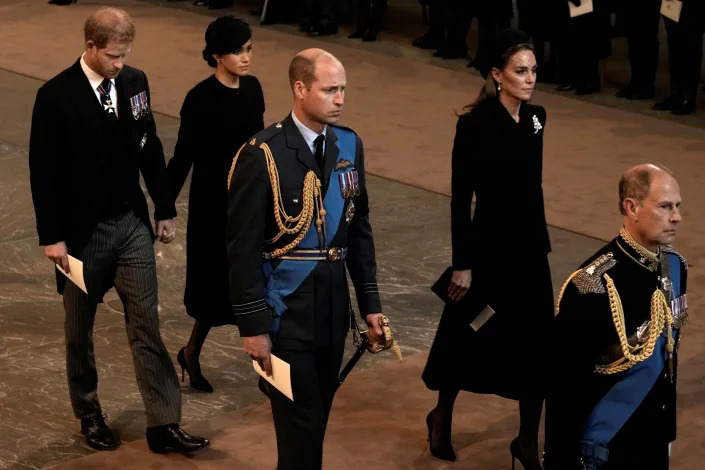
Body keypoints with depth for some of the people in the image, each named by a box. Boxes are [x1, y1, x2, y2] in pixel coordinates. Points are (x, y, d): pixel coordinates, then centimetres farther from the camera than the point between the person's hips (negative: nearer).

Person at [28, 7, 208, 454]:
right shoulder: (56, 96, -15)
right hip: (83, 230, -3)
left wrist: (165, 209, 10)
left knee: (147, 324, 3)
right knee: (80, 329, 13)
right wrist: (52, 236, -12)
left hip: (132, 223, 4)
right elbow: (43, 171, -12)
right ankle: (89, 414, 30)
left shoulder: (134, 81, -1)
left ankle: (164, 424, 6)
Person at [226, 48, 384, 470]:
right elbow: (244, 248, -12)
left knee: (317, 419, 14)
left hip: (333, 308, 6)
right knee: (302, 425, -4)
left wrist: (370, 303, 9)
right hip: (287, 311, -6)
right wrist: (253, 325, -13)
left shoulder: (349, 145, 4)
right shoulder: (263, 155, -14)